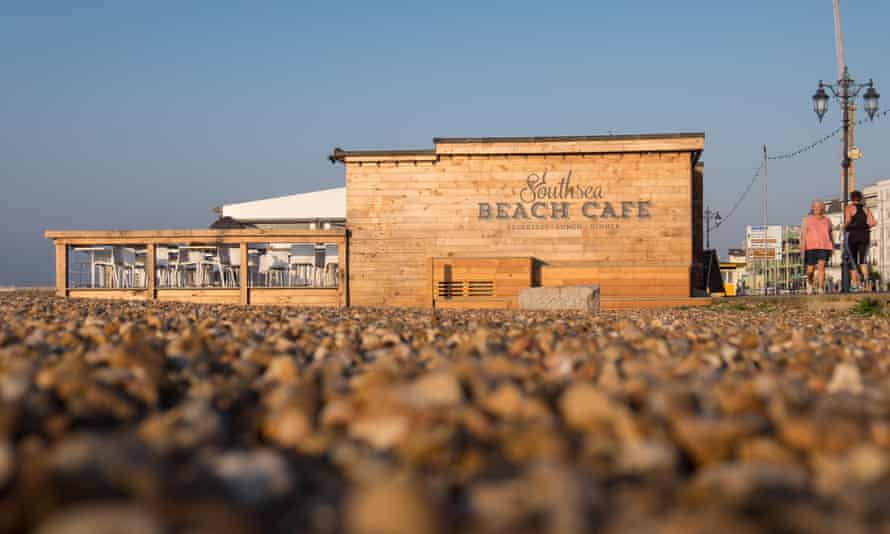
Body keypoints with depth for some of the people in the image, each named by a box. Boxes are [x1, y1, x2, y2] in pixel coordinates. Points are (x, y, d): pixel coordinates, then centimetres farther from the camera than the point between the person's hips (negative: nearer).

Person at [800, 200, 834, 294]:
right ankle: (809, 283, 33)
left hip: (824, 247, 1)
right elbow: (803, 235, -5)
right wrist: (802, 249, -15)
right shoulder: (807, 220, 2)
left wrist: (833, 248, 19)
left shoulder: (827, 221, 12)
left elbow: (830, 235, 20)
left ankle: (820, 289, -20)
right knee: (810, 269, 2)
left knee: (821, 267, -17)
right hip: (811, 247, -1)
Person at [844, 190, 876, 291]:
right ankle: (866, 277, -31)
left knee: (853, 260, 8)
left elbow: (848, 221, -17)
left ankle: (855, 283, 6)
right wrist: (864, 227, 16)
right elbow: (872, 222, -1)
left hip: (852, 235, -2)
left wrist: (844, 227, 3)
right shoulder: (866, 209, 10)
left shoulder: (849, 208, -1)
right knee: (863, 259, -3)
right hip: (864, 235, 2)